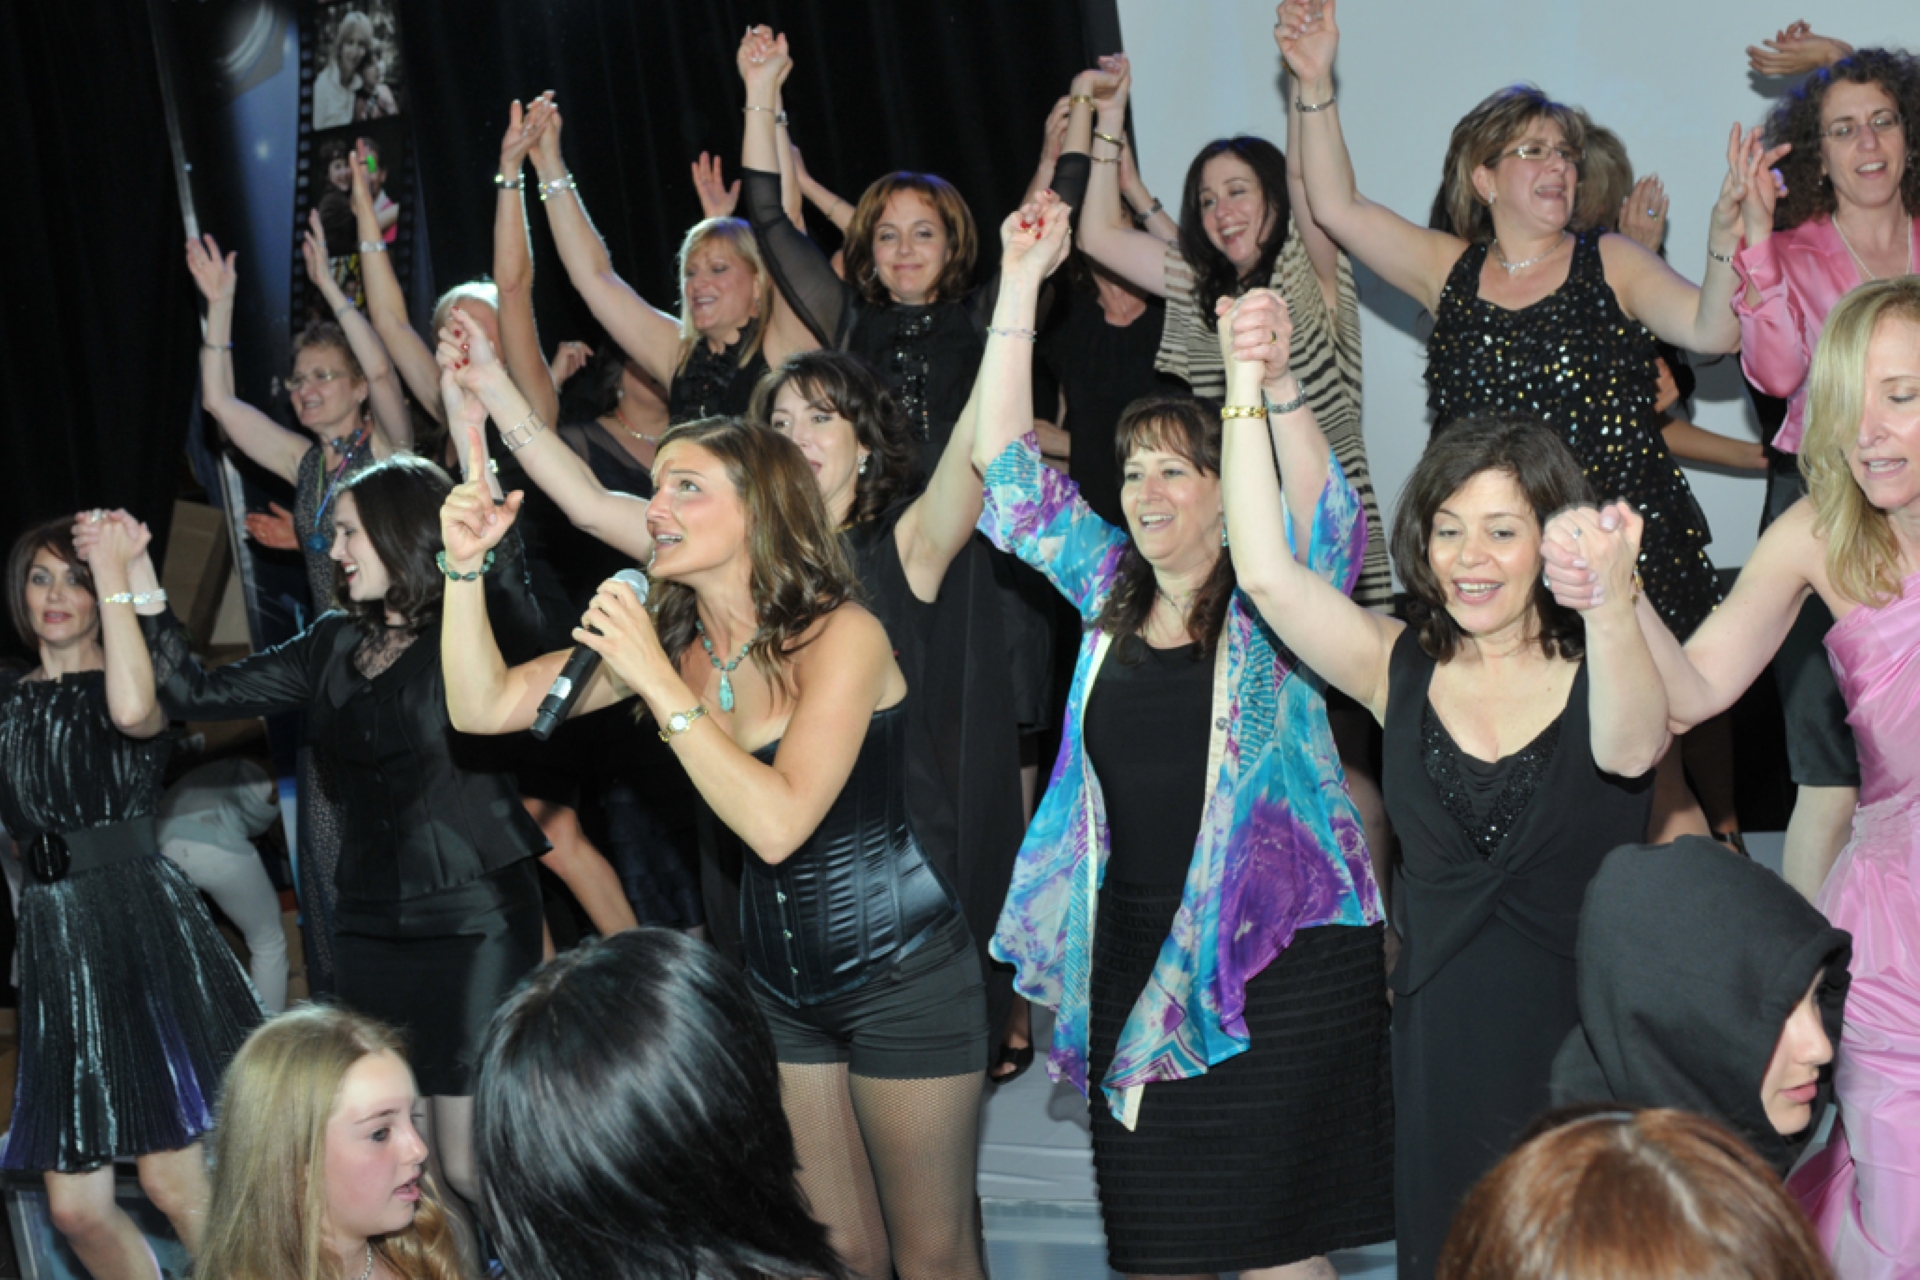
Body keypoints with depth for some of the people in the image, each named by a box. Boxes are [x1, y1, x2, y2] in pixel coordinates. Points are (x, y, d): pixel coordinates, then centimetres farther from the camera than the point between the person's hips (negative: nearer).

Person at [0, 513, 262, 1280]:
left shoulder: (118, 687, 1)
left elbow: (133, 711, -25)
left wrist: (115, 574, -18)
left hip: (144, 926, -5)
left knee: (173, 1184, -9)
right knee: (76, 1208, 3)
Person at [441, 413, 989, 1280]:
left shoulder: (840, 635, -19)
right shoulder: (666, 636, -2)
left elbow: (778, 823, -30)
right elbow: (483, 707, -6)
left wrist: (659, 683, -30)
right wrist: (466, 564, -17)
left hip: (904, 977, -5)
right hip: (778, 987, 5)